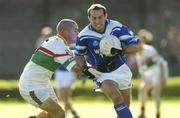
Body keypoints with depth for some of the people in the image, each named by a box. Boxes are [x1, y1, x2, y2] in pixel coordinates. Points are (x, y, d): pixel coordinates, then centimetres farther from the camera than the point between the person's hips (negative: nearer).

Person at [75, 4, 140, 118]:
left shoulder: (117, 28, -16)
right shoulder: (83, 36, -14)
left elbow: (136, 46, -15)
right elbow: (79, 55, 5)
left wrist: (119, 51, -30)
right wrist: (85, 69, -12)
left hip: (121, 69, 2)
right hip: (103, 73, -2)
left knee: (125, 107, 13)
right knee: (117, 98, -29)